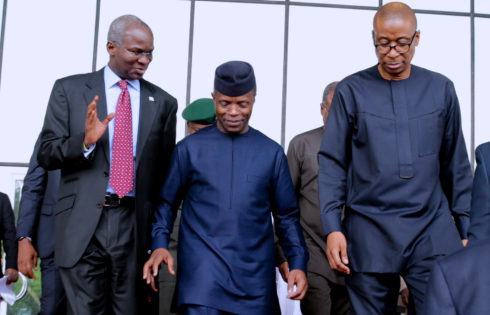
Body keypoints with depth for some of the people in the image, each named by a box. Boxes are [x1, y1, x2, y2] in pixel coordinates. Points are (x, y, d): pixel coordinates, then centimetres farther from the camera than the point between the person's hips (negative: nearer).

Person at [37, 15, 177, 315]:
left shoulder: (163, 102, 9)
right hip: (83, 223, -1)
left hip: (136, 226, 1)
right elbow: (46, 155, 3)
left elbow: (165, 171, 11)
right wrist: (85, 141, -17)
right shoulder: (69, 89, 6)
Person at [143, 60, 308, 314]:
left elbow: (286, 216, 13)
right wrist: (160, 245, -5)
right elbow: (166, 203, 11)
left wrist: (297, 264, 2)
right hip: (202, 273, -2)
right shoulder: (189, 148, 8)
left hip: (255, 276, 2)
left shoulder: (272, 153, 11)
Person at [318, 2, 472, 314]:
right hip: (370, 235, -1)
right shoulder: (351, 91, 2)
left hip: (433, 231, 1)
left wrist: (465, 228, 8)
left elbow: (456, 164, 11)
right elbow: (332, 163, 2)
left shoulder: (441, 89, 7)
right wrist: (333, 227, -6)